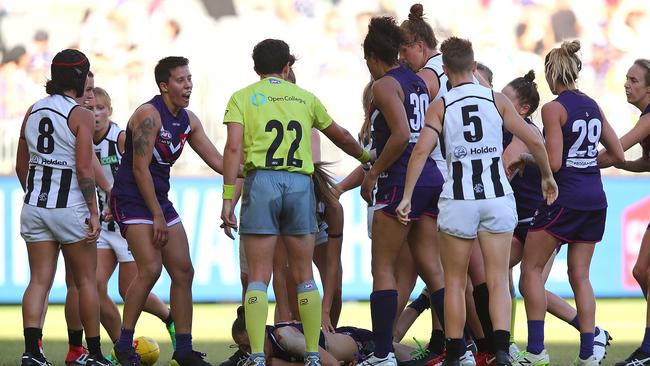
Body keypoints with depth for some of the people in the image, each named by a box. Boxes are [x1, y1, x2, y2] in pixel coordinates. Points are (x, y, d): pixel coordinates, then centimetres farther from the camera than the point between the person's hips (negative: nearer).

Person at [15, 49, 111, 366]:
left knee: (39, 280, 3)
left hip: (35, 206, 5)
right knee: (86, 282, 8)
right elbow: (84, 169, -16)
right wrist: (94, 212, -12)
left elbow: (21, 165, 12)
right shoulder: (80, 115, -10)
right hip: (70, 207, -5)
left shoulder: (33, 111, 8)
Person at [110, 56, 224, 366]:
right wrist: (157, 217, -19)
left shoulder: (188, 120, 8)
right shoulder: (149, 115, -17)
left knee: (183, 272, 5)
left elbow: (218, 161, 13)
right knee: (150, 268, -20)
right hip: (133, 199, -9)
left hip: (160, 199, 9)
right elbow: (140, 169, -19)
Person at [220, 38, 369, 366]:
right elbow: (341, 137, 30)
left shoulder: (243, 97, 8)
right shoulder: (305, 98, 17)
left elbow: (234, 148, -6)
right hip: (300, 183, 2)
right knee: (304, 276, 11)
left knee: (258, 277, -2)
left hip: (261, 181, -2)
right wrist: (365, 158, 50)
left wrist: (228, 198, -7)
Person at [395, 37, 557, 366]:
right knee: (498, 282, 2)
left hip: (458, 200, -1)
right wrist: (547, 177, 18)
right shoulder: (497, 100, 3)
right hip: (497, 195, 1)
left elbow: (421, 150, -13)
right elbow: (535, 142, 2)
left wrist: (406, 197, -13)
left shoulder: (440, 106, 0)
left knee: (454, 282, 11)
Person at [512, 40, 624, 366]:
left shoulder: (553, 109, -10)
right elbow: (618, 155, 14)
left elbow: (554, 162, -15)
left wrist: (524, 161, 1)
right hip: (595, 199, 7)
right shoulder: (593, 106, 10)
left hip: (566, 197, -7)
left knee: (531, 268, 4)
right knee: (580, 276, 10)